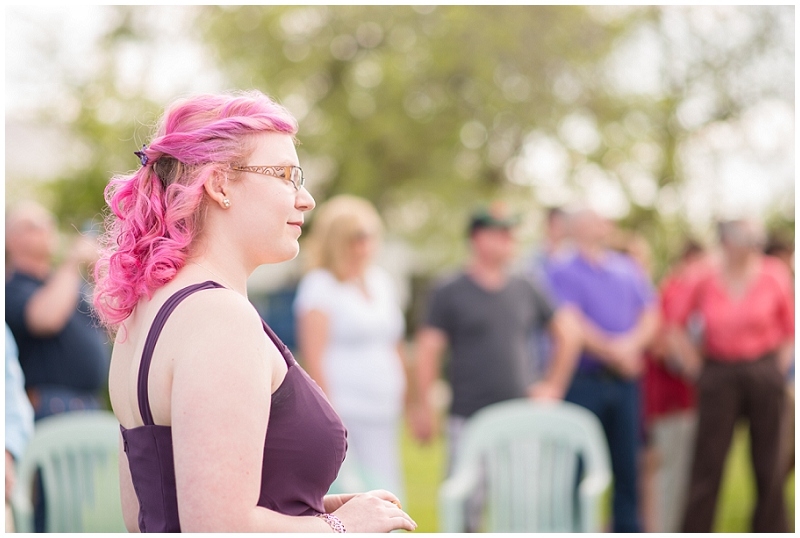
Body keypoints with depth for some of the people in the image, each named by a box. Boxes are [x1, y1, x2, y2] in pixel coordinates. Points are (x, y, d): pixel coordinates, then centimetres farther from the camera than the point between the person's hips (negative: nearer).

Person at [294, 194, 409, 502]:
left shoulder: (381, 281, 17)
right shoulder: (319, 285, -3)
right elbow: (313, 356, -9)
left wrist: (404, 401, 18)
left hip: (385, 416, 7)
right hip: (345, 412, -7)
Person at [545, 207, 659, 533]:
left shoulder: (627, 268, 14)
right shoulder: (564, 272, -2)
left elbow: (650, 314, 8)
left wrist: (631, 343, -11)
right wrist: (612, 353, -12)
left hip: (625, 381, 5)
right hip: (584, 381, -5)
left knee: (627, 462, 7)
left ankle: (628, 528, 16)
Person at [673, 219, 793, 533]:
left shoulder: (773, 276, -1)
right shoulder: (706, 280, -2)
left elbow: (790, 326, 9)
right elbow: (678, 324, 9)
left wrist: (781, 363, 1)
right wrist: (694, 360, 2)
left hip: (764, 375, 1)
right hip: (719, 375, -1)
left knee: (768, 463, 5)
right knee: (708, 462, -2)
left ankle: (770, 530, 16)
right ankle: (694, 532, 4)